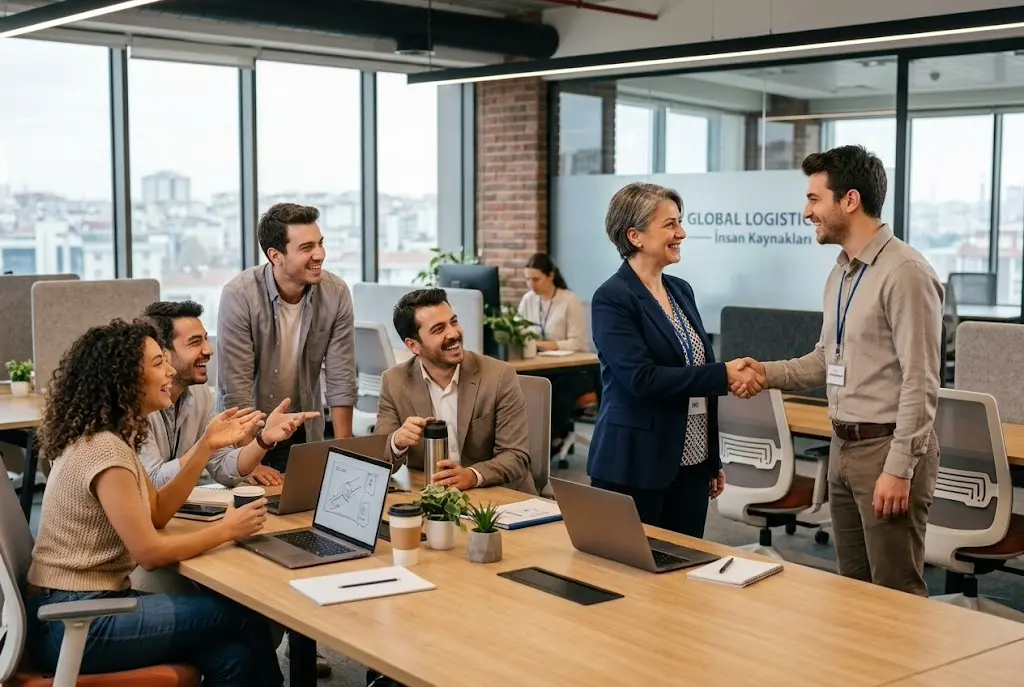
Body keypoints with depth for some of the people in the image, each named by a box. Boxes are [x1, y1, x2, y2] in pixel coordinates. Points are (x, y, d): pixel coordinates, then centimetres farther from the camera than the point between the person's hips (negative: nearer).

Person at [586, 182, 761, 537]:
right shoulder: (612, 299, -12)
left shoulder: (681, 290, 11)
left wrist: (713, 460, 18)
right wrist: (723, 375, -22)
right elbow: (642, 378, -22)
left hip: (691, 464, 7)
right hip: (635, 468, -7)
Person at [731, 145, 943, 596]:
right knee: (853, 589, 17)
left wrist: (898, 469, -21)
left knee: (896, 593, 1)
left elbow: (920, 383, -19)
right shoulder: (841, 273, 11)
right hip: (844, 446, 9)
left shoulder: (904, 273, -17)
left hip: (887, 447, -9)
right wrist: (769, 373, 4)